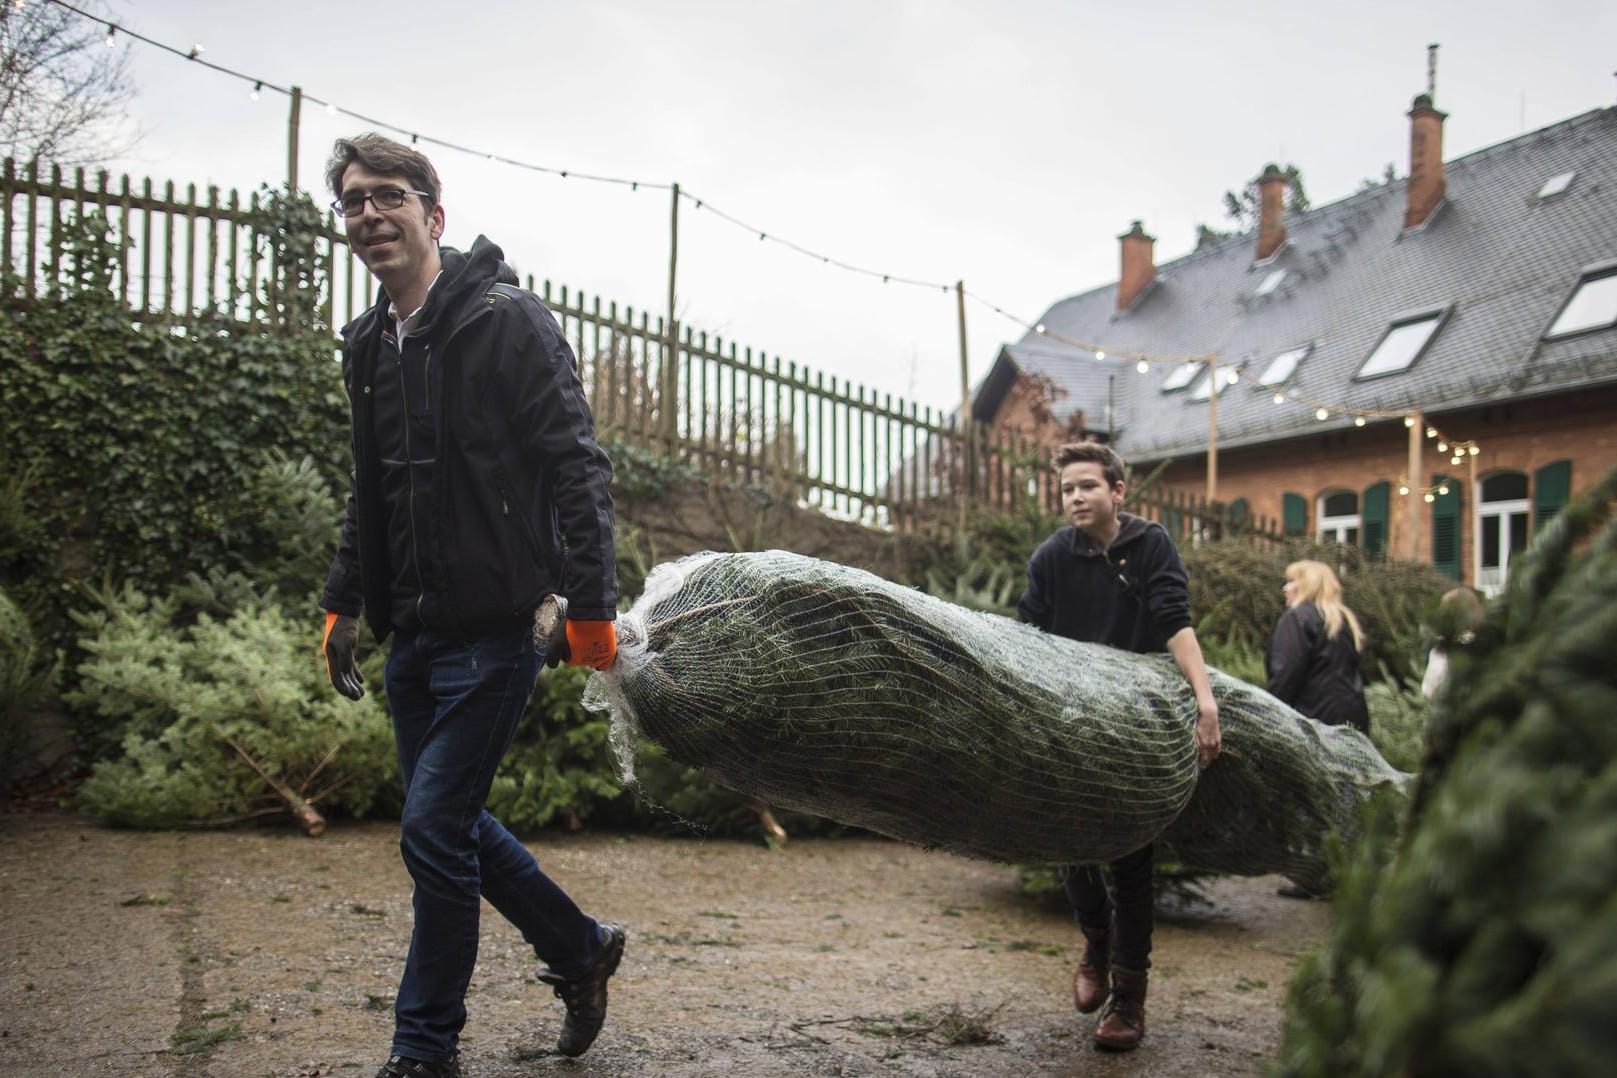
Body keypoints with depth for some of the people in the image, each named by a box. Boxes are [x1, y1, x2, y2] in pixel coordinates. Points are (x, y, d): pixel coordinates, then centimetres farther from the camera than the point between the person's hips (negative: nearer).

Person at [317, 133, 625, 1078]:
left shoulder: (508, 320, -10)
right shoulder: (371, 345, 13)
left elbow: (578, 466, -15)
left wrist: (591, 605, -20)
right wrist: (344, 602, 19)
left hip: (494, 630, -8)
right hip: (415, 636, 8)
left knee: (435, 831, -6)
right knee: (454, 824, 15)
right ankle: (582, 948, 35)